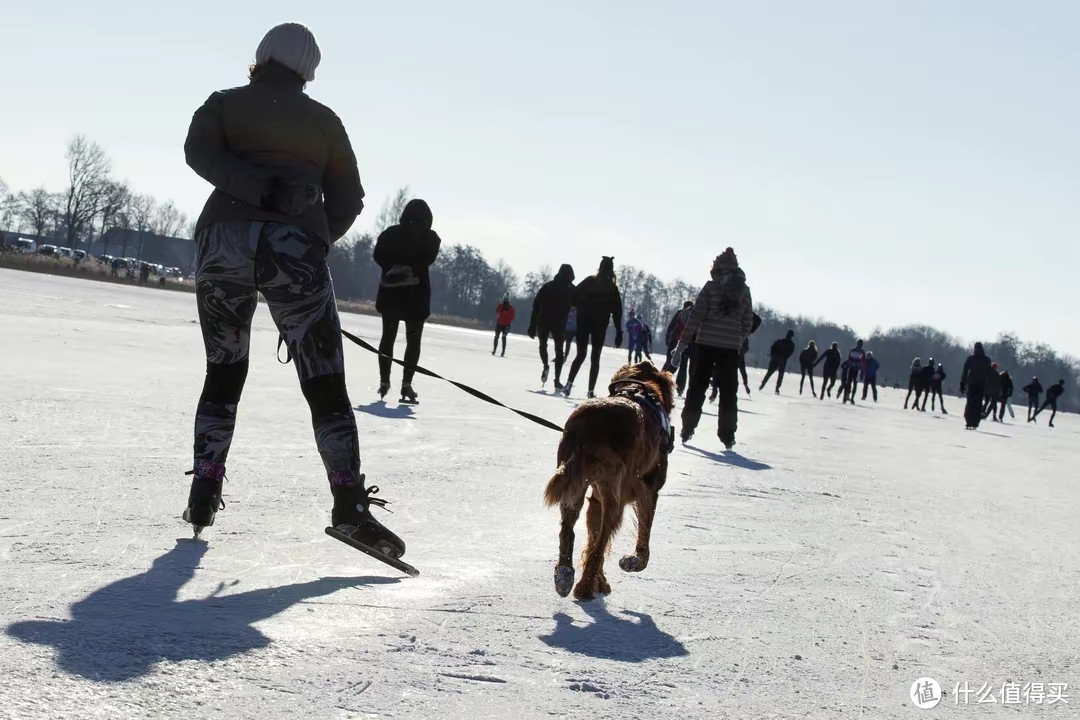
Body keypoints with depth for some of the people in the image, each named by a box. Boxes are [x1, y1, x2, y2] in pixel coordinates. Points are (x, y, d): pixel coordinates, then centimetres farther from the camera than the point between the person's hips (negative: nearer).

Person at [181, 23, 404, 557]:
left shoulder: (224, 104, 14)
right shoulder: (323, 120, 15)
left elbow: (200, 152, -6)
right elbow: (347, 201, 10)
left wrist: (257, 189, -14)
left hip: (222, 241, 1)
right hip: (295, 248, -1)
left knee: (223, 374, 17)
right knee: (325, 384, -2)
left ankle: (204, 494, 12)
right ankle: (349, 502, -13)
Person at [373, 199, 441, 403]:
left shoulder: (391, 233, 5)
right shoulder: (430, 237, -1)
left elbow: (378, 256, -5)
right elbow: (427, 259, -15)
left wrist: (394, 267, -8)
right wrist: (410, 268, -10)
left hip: (390, 293, 2)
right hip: (416, 295, -2)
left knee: (388, 337, 14)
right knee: (413, 340, 3)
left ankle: (384, 381, 13)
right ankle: (406, 383, -9)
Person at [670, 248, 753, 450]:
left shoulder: (711, 287, -3)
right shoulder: (744, 290, 6)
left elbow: (696, 316, -8)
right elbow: (748, 322, 8)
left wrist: (683, 343, -5)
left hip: (706, 343, -2)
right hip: (731, 347, 2)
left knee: (697, 387, 9)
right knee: (728, 392, 8)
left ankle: (687, 430, 9)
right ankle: (727, 436, 5)